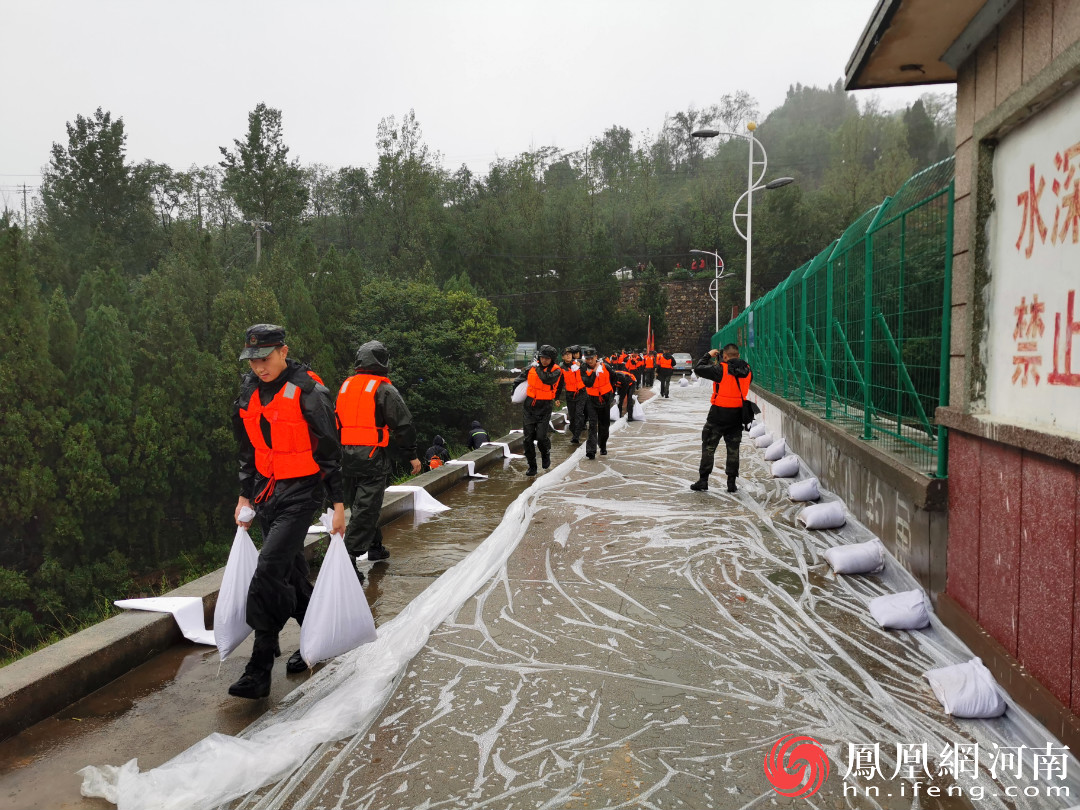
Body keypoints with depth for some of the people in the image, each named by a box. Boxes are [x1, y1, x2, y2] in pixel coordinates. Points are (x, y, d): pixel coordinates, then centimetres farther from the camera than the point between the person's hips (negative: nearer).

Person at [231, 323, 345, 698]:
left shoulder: (309, 392, -14)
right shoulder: (249, 393, 7)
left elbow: (331, 450, -10)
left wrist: (338, 504, -9)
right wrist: (245, 495, 16)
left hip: (302, 492, -7)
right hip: (266, 491, 7)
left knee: (269, 570, -15)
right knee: (291, 571, 15)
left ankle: (260, 668, -9)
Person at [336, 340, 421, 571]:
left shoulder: (345, 386, 13)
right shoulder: (384, 389, -7)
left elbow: (337, 421, 19)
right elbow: (403, 425, -9)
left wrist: (338, 454, 26)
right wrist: (412, 455, 0)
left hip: (346, 456, 7)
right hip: (372, 457, -7)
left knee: (360, 503, 19)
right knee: (367, 507, -4)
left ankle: (374, 547, 35)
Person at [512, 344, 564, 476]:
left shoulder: (556, 371, -7)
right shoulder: (533, 367, 4)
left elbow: (547, 379, -28)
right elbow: (521, 378, 21)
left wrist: (538, 369, -15)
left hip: (544, 408, -3)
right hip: (528, 407, 4)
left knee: (541, 436, -12)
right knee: (528, 438, 2)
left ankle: (546, 453, 22)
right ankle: (532, 466, 15)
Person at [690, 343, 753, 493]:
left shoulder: (721, 369, -14)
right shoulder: (747, 370, 1)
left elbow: (698, 369, -11)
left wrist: (708, 355, 3)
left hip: (719, 413, -5)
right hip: (738, 414, 5)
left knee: (709, 446, 4)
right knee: (733, 448, 13)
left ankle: (703, 480, 4)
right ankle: (731, 482, 14)